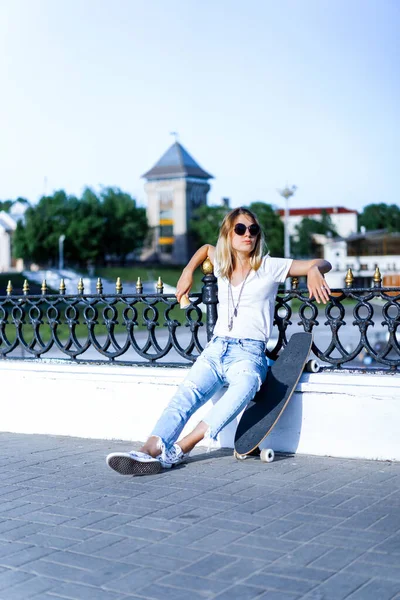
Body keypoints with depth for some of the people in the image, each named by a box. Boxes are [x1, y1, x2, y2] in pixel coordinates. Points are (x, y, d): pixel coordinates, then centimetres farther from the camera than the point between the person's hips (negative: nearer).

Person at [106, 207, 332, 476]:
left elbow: (322, 263, 6)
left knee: (246, 384, -40)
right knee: (187, 393, -28)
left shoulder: (270, 267, 6)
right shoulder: (221, 264, 18)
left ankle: (179, 449, -44)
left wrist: (314, 270, -18)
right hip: (216, 348, 4)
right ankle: (151, 450, -48)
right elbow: (206, 248, 42)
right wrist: (188, 270, 26)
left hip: (249, 352, -4)